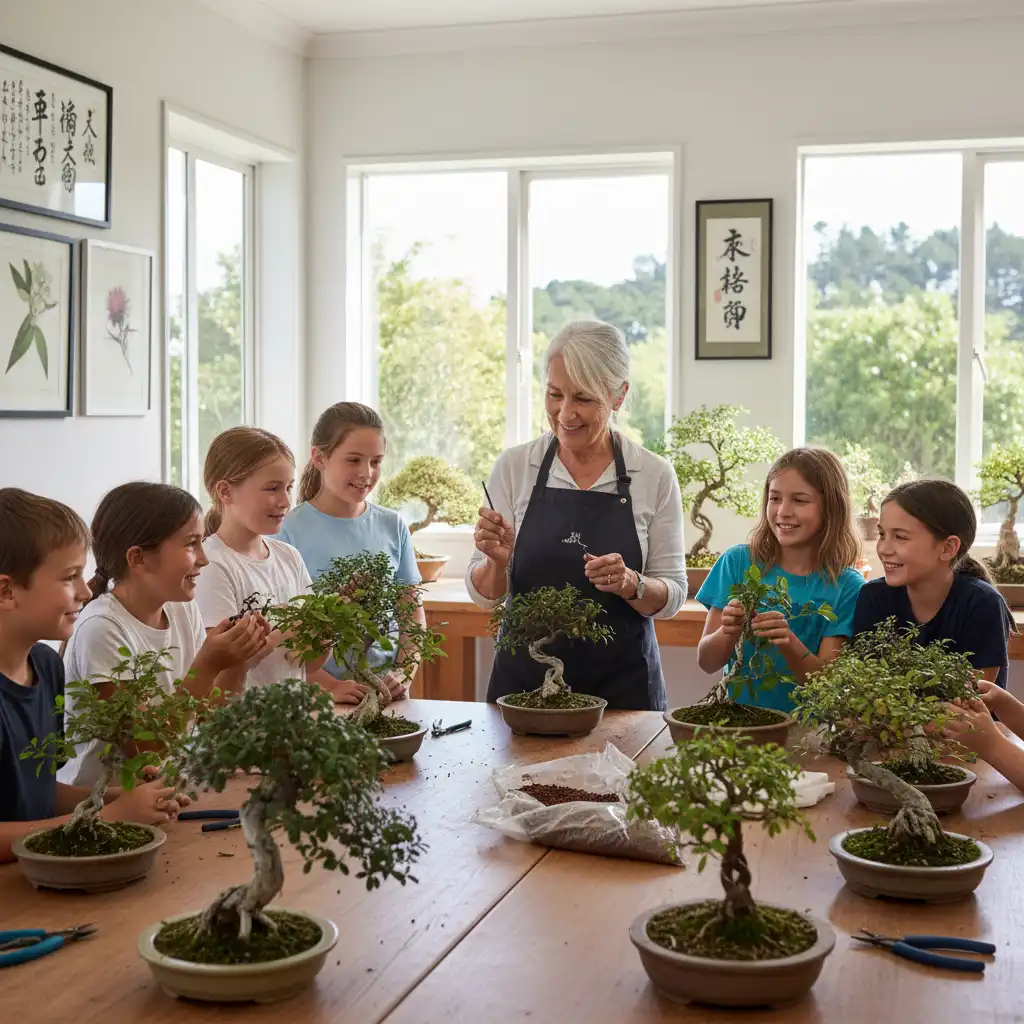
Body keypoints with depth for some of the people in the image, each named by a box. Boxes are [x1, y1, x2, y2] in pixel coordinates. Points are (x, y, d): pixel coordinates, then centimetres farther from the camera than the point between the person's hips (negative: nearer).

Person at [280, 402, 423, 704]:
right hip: (316, 693, -3)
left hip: (386, 690, 3)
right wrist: (328, 686, -15)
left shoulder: (393, 526, 7)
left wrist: (405, 674, -2)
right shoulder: (291, 530, -5)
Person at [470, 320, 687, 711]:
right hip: (523, 679, 1)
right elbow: (484, 594, 0)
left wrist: (630, 584, -20)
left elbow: (671, 595, -1)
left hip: (622, 685, 0)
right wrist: (497, 561, -20)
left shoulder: (655, 476, -4)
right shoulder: (513, 466, -2)